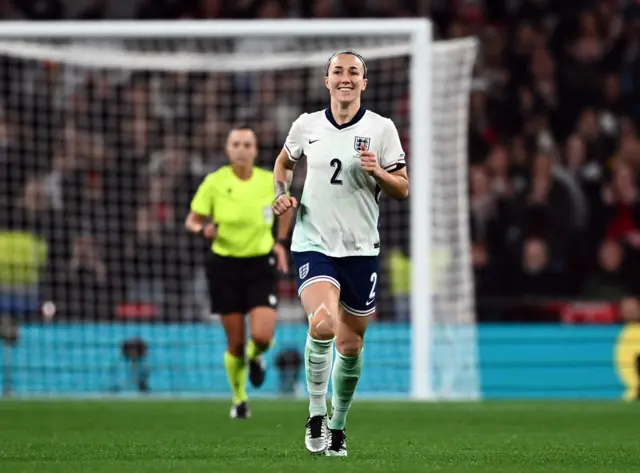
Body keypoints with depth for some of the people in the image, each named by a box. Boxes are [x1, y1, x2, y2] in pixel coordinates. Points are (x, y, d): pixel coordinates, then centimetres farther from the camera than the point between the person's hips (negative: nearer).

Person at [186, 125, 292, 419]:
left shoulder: (270, 182, -4)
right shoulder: (214, 182, -7)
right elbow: (191, 221, -2)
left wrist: (281, 243, 9)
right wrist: (203, 229, -24)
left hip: (261, 265, 0)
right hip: (225, 265, 0)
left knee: (262, 336, -16)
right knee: (236, 344, 2)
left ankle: (255, 357, 23)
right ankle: (239, 400, 25)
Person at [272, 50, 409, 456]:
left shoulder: (381, 129, -1)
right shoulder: (306, 125, 3)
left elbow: (403, 190, 1)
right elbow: (284, 162, 23)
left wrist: (376, 171, -18)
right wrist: (282, 193, 5)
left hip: (361, 250, 1)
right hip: (313, 244, -1)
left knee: (350, 345, 7)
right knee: (323, 322, -26)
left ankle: (338, 426, 28)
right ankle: (316, 413, -9)